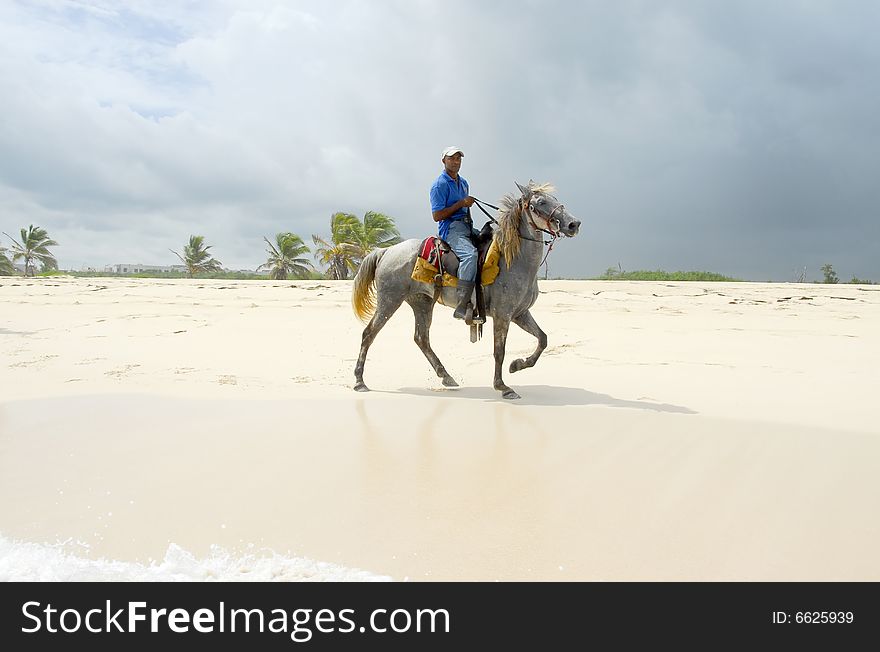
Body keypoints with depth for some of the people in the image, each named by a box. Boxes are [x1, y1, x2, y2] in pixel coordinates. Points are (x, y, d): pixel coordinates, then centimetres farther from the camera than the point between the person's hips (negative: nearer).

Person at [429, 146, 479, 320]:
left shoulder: (463, 182, 21)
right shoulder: (439, 185, -5)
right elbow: (437, 216, -12)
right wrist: (461, 203, -13)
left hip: (467, 226, 9)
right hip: (451, 228, -9)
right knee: (470, 254, -35)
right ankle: (461, 307, -41)